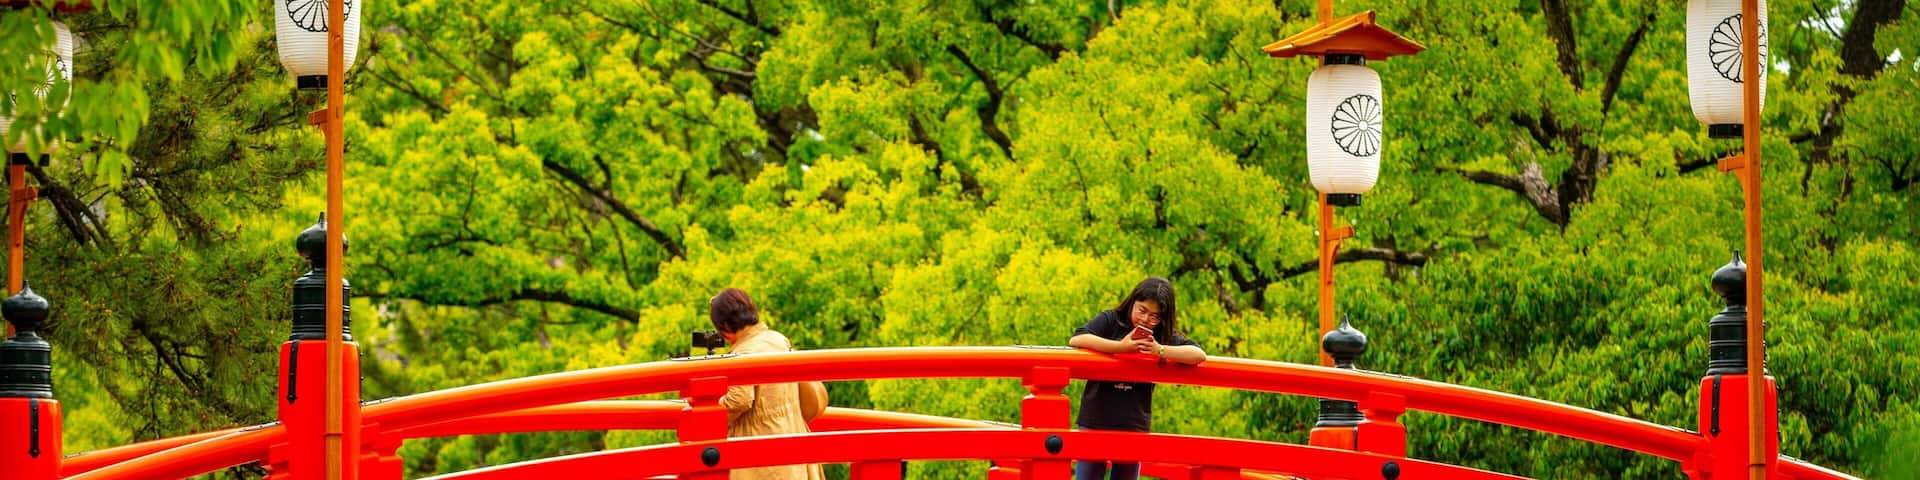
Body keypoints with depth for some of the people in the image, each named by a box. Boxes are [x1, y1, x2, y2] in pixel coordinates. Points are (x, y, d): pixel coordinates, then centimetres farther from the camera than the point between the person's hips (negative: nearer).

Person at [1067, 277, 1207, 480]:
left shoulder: (1165, 336, 2)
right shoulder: (1110, 321, -3)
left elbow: (1199, 355, -12)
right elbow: (1076, 339, -18)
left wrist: (1160, 350, -25)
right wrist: (1121, 347, -27)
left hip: (1134, 425, 2)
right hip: (1095, 420, -2)